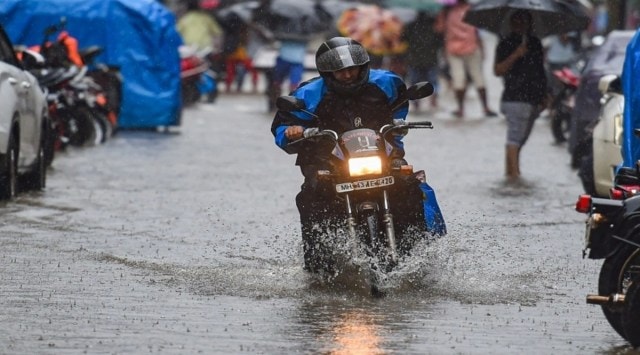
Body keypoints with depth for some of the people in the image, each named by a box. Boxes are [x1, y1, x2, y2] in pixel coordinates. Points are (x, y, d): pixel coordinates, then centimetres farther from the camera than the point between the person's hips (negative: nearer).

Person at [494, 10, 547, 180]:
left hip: (533, 99, 7)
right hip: (515, 98, -7)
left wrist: (543, 95, 16)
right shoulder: (506, 44, -4)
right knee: (515, 137, -13)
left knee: (520, 139, 11)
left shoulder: (535, 43, 15)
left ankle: (510, 170, 18)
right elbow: (497, 70, -13)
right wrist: (516, 55, -24)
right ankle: (513, 172, -16)